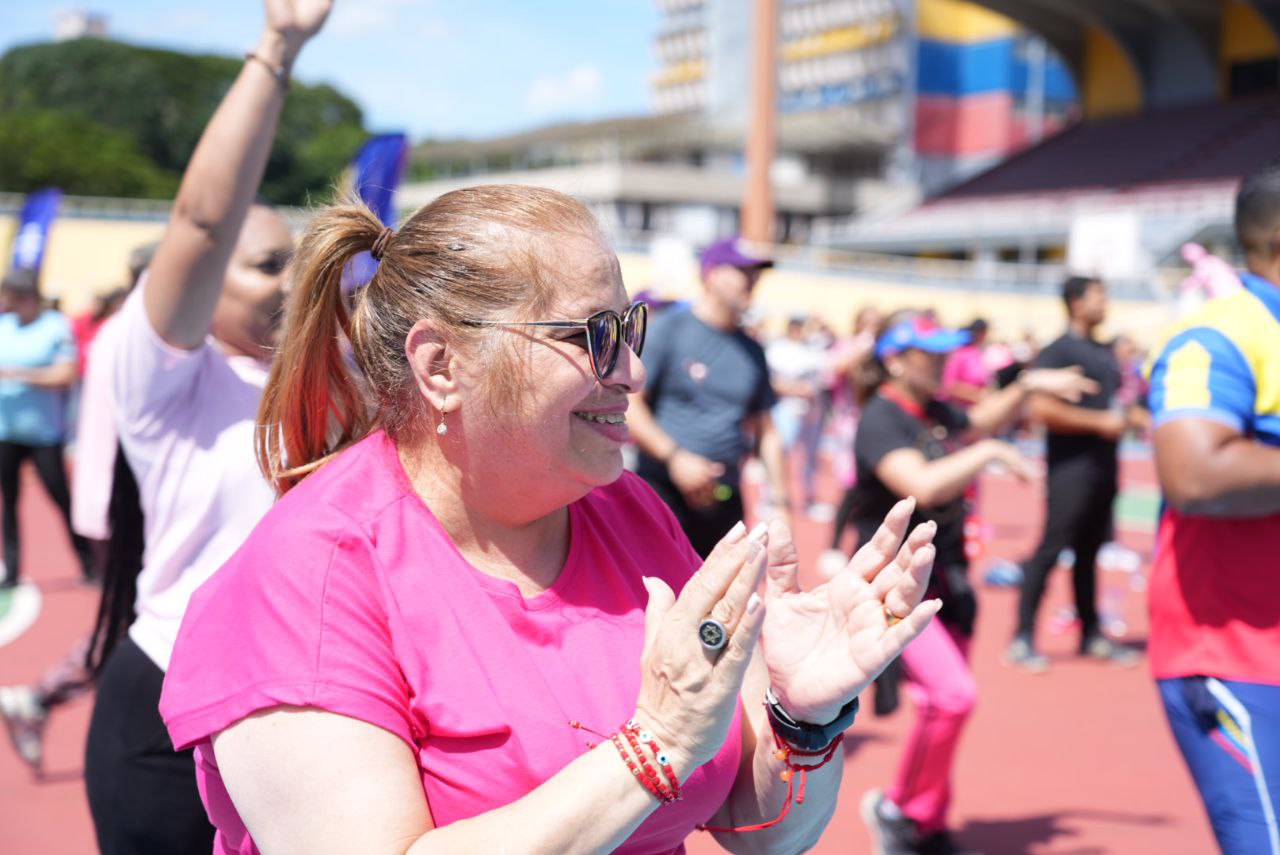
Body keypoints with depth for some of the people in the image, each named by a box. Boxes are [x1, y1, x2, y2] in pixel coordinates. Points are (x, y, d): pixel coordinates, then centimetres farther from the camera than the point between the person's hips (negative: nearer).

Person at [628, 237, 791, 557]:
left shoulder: (752, 351, 16)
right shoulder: (669, 328, -2)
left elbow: (766, 431, 20)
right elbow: (628, 404, -8)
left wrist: (780, 497, 11)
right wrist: (674, 457, -18)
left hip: (726, 500, 6)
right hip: (663, 486, -6)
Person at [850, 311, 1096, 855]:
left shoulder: (937, 412, 8)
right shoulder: (880, 420, -16)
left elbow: (978, 422, 31)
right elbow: (922, 486, -32)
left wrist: (1027, 388, 19)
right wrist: (990, 452, -22)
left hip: (945, 579, 8)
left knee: (945, 704, 11)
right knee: (953, 694, -21)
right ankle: (898, 810, 0)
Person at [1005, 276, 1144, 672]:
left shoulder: (1105, 351, 16)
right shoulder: (1059, 351, -11)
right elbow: (1042, 408, -20)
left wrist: (1130, 416, 9)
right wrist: (1099, 421, -20)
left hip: (1103, 465, 8)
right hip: (1071, 465, -8)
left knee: (1089, 550, 15)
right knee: (1051, 548, -7)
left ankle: (1091, 635, 23)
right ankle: (1022, 638, -2)